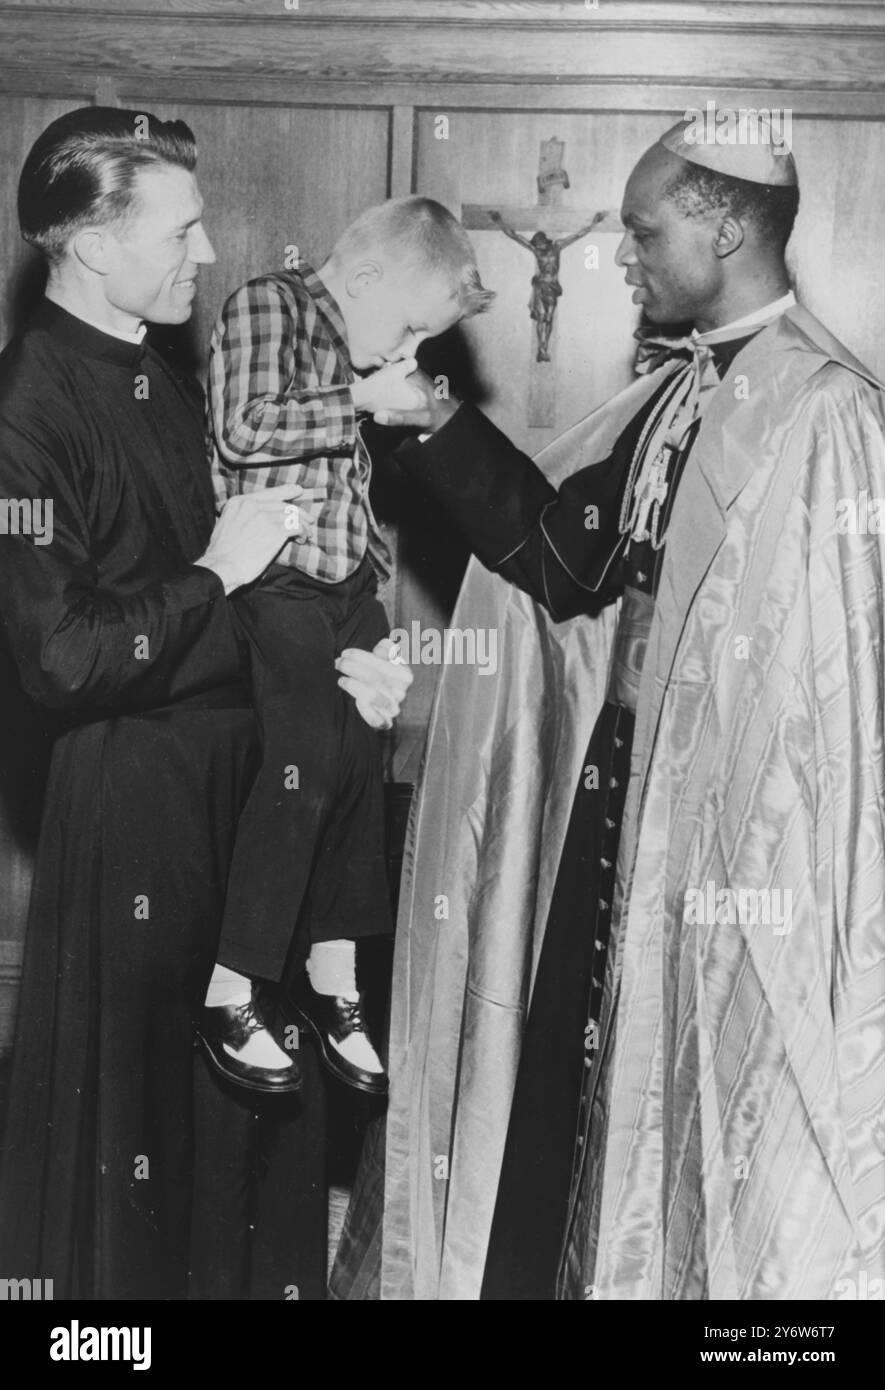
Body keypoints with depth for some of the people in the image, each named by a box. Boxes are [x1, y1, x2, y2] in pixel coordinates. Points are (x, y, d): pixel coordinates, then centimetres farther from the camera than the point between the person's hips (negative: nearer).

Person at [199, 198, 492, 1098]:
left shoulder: (355, 349, 16)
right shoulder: (265, 307, -6)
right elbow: (244, 429, -20)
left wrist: (375, 561, 11)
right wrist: (362, 398, -15)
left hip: (348, 591, 8)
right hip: (276, 586, -8)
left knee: (358, 771, 5)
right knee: (303, 768, -14)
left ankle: (332, 988, 18)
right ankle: (226, 996, -2)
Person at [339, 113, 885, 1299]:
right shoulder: (672, 395, 8)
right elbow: (571, 558, 4)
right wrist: (438, 426, -3)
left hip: (735, 813, -7)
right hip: (617, 778, 7)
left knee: (685, 1096, 8)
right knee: (562, 1078, 15)